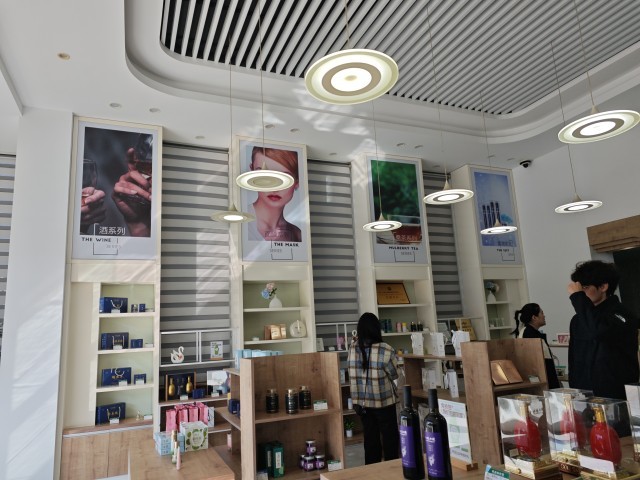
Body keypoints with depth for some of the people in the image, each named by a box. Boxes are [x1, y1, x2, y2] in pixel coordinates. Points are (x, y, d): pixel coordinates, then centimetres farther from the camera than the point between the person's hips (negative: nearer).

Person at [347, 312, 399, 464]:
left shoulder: (353, 348, -7)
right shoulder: (386, 350, -18)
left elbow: (353, 374, 2)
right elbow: (394, 375, -2)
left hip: (362, 402, 4)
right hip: (383, 401, -4)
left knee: (370, 439, 16)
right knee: (390, 438, 12)